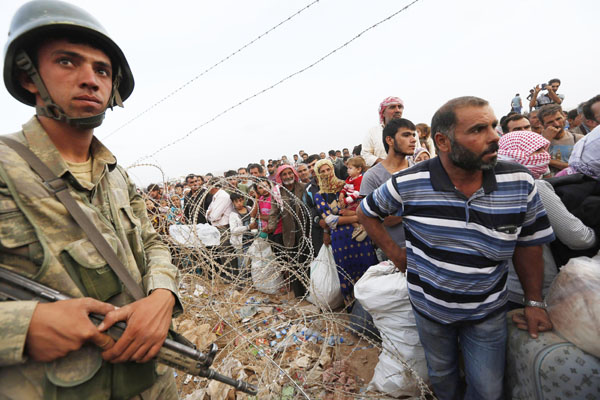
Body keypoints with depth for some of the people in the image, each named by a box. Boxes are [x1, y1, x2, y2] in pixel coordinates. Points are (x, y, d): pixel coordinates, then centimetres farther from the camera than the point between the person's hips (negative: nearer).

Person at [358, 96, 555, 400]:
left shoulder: (520, 182, -15)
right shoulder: (407, 184, -22)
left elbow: (528, 244, -1)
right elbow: (366, 212, -5)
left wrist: (534, 302, 2)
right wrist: (395, 253, -10)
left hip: (488, 312, 1)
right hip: (429, 306, 0)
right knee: (440, 373, 25)